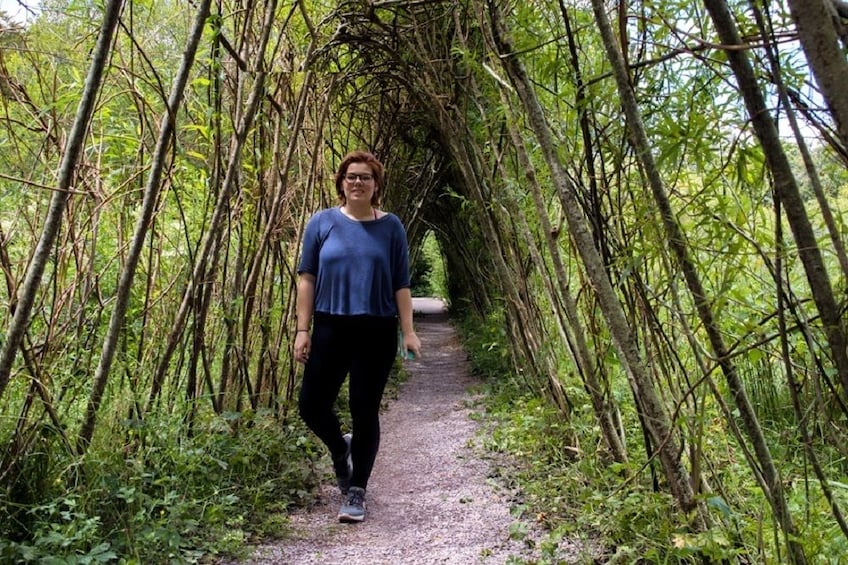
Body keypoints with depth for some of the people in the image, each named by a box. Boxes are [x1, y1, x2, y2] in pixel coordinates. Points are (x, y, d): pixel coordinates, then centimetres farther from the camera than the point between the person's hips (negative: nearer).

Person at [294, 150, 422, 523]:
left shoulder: (390, 227, 3)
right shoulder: (322, 223, 3)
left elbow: (401, 284, 3)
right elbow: (306, 278, 3)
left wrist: (408, 331, -3)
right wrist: (303, 329, -2)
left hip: (376, 333, -1)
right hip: (330, 329, 1)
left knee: (365, 412, 3)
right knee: (311, 404, 2)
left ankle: (356, 495, 18)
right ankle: (340, 449, 36)